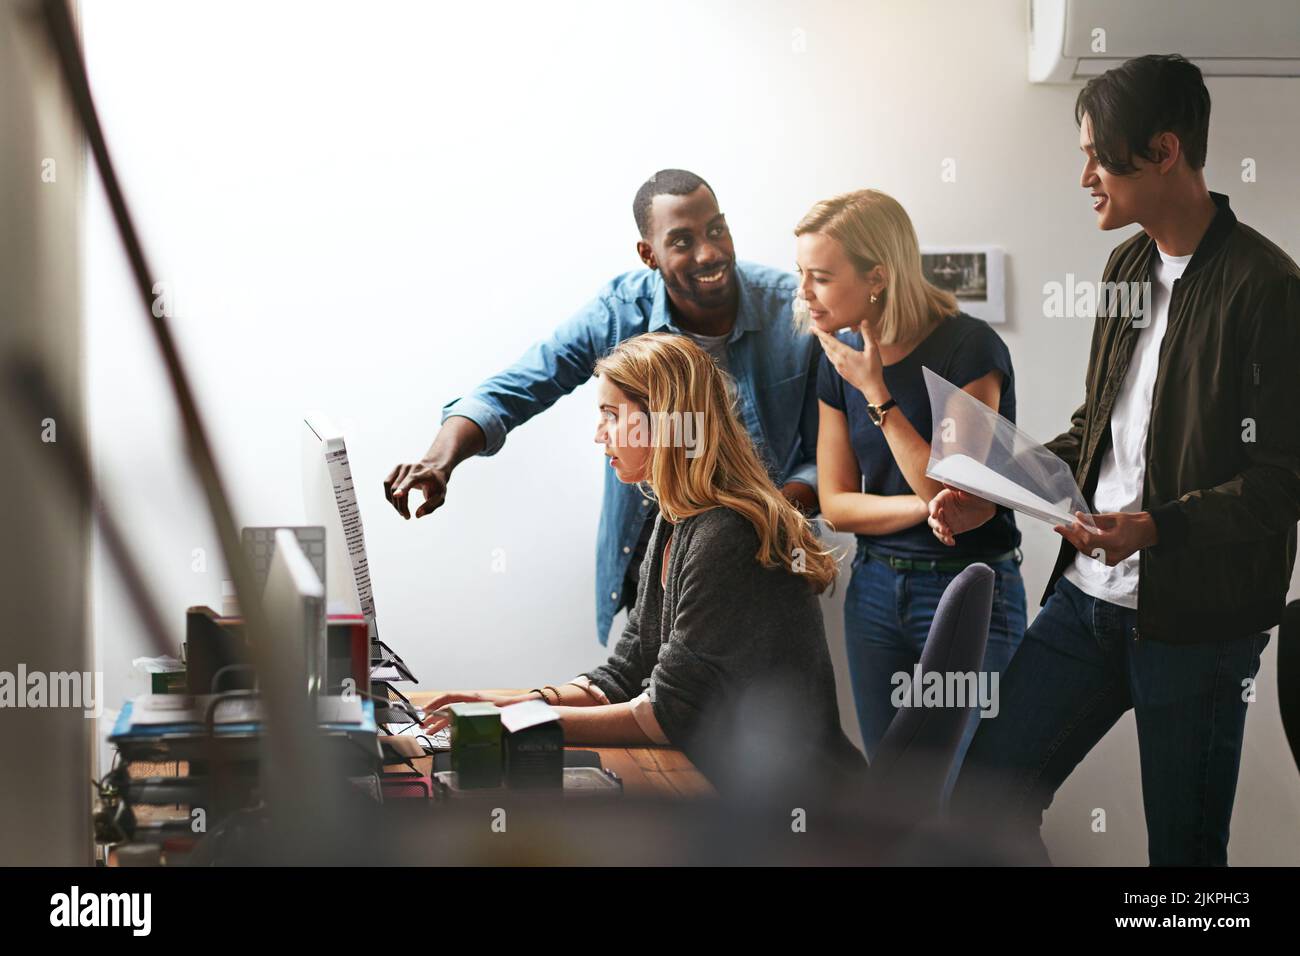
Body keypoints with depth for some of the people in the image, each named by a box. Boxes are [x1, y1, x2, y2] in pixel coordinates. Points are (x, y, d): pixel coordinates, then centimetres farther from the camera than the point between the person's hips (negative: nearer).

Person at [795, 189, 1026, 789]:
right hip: (875, 588, 6)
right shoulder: (841, 360, 2)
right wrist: (926, 505, -14)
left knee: (947, 799, -6)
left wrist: (877, 393, -21)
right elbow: (835, 504, 3)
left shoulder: (968, 347, -15)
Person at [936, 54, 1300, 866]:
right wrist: (995, 494, 6)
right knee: (985, 797, 7)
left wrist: (1155, 526, -27)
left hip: (1197, 622, -7)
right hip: (1089, 596, 7)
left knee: (1184, 846, 7)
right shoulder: (1129, 266, 11)